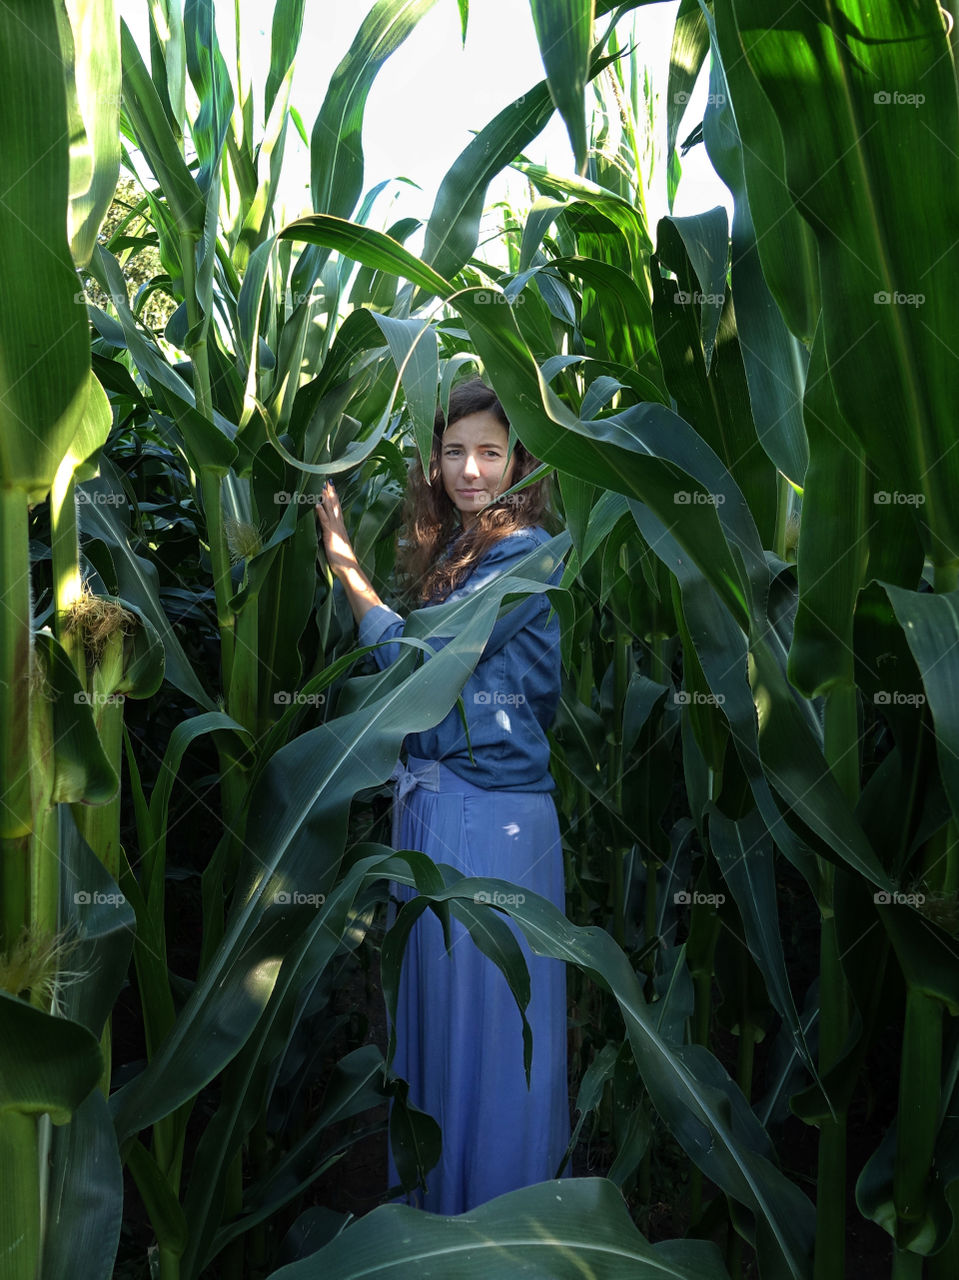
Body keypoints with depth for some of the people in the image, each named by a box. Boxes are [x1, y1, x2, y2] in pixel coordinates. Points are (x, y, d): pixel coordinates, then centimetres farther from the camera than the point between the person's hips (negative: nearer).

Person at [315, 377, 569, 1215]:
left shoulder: (525, 554, -15)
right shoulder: (449, 549, 11)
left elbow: (415, 656, -17)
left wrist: (344, 562, -11)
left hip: (494, 816, -9)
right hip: (431, 802, 9)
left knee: (488, 1012, 5)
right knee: (434, 1000, 20)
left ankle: (500, 1204, 25)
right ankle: (438, 1190, 39)